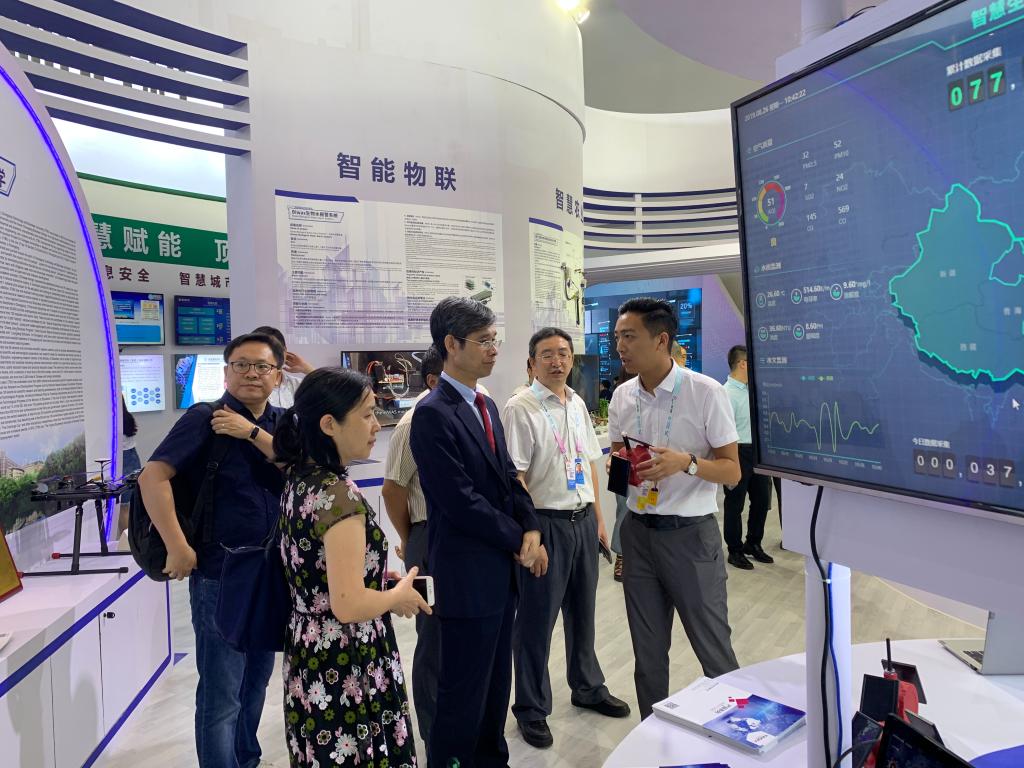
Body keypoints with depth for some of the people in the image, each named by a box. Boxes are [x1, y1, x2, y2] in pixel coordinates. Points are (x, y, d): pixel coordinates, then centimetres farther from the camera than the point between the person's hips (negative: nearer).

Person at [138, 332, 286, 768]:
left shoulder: (282, 423, 6)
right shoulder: (205, 419, -10)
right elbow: (153, 477, -19)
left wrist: (253, 432, -19)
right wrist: (178, 549, -21)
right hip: (221, 575, -6)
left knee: (257, 677, 22)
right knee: (221, 695, 4)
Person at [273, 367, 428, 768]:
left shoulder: (298, 479, 1)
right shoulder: (340, 496, -26)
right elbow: (349, 605, -28)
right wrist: (400, 595, -10)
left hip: (310, 656, 9)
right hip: (346, 670, -9)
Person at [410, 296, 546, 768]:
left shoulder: (485, 405, 10)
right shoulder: (433, 414, -17)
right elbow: (461, 501, -21)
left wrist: (532, 530, -4)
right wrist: (518, 541, -10)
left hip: (501, 568, 8)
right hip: (467, 574, -8)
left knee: (496, 683, 20)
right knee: (463, 690, 7)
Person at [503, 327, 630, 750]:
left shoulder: (578, 405, 9)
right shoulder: (520, 408, -12)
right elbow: (514, 477, -15)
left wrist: (598, 519, 14)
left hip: (583, 520, 7)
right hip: (545, 523, -7)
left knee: (582, 610, 21)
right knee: (536, 619, 6)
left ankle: (588, 687, 42)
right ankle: (531, 710, 25)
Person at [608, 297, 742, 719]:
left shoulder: (706, 392, -12)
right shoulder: (622, 397, 3)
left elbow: (732, 471, -8)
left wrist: (686, 462, -26)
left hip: (690, 534, -4)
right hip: (638, 532, 5)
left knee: (713, 649, 8)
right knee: (647, 652, 16)